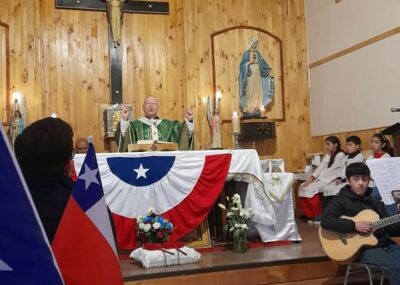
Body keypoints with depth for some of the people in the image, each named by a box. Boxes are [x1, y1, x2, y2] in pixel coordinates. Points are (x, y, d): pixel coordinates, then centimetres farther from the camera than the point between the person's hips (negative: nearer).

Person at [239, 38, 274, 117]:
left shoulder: (258, 53, 15)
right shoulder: (246, 53, 2)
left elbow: (263, 62, 9)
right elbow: (243, 63, -6)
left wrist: (269, 70, -3)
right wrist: (249, 62, -22)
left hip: (257, 74, 5)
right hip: (250, 74, -5)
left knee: (257, 91, 2)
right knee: (249, 91, -10)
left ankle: (256, 108, 5)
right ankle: (247, 109, -8)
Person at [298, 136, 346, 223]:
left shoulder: (341, 156, -4)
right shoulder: (327, 155, 20)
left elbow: (340, 172, -11)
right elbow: (320, 168, 11)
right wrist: (310, 179, -3)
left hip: (329, 181, -8)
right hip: (320, 179, 8)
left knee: (310, 190, -25)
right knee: (302, 187, -10)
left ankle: (318, 216, -11)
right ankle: (311, 215, -4)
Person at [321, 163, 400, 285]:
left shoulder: (375, 199, 15)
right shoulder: (341, 199, -2)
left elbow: (389, 228, 13)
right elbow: (325, 221, -18)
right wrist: (354, 225, -22)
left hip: (384, 244, 6)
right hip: (361, 247, -6)